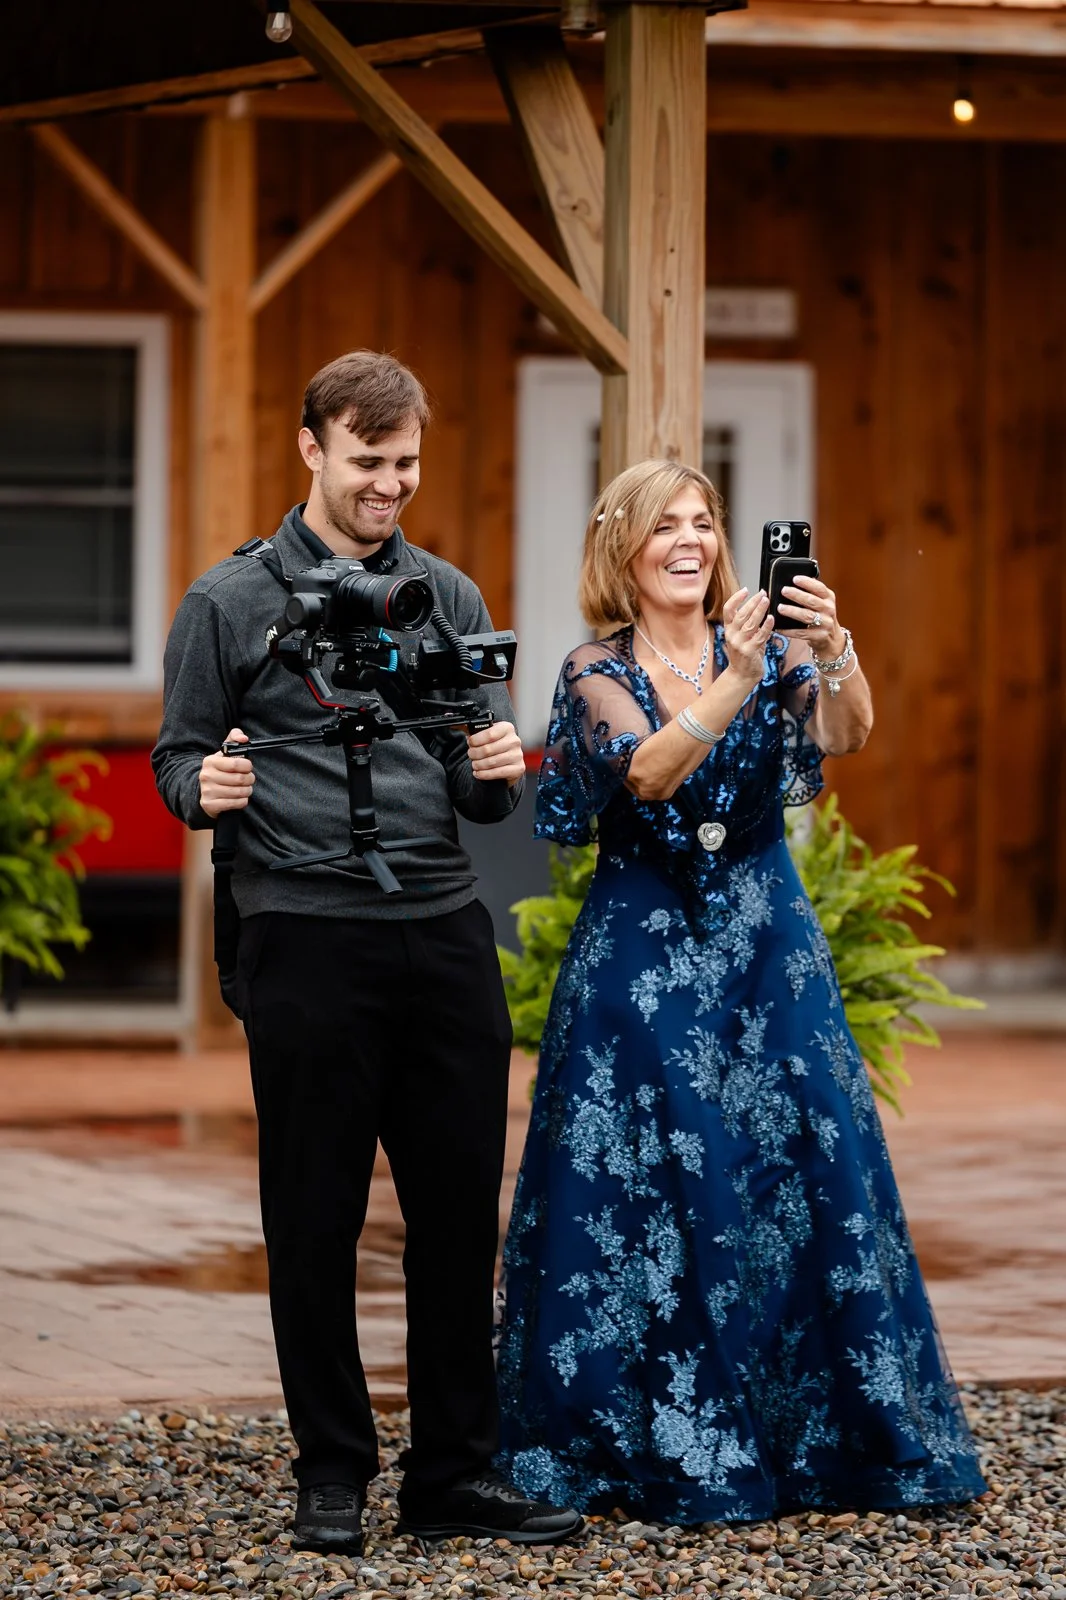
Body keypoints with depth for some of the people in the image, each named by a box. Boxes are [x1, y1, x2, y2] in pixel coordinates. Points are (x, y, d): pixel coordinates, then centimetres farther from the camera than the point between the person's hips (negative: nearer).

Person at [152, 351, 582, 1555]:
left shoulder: (449, 598, 15)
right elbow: (178, 757, 5)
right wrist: (205, 789, -17)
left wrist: (498, 771, -8)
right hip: (306, 943, -3)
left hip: (443, 931, 3)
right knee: (314, 1220, 2)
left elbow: (487, 794, 15)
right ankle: (332, 1476, 12)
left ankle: (455, 1472, 13)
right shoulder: (231, 603, 5)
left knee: (461, 1211, 4)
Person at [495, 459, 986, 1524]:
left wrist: (835, 654, -37)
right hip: (640, 956, -1)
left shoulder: (771, 646, 2)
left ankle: (831, 1437, 7)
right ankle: (649, 1445, 3)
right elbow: (647, 771, -21)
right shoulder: (596, 673, -2)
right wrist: (736, 680, -35)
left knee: (807, 1174, -3)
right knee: (641, 1191, -5)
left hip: (767, 952, 2)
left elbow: (847, 731, -17)